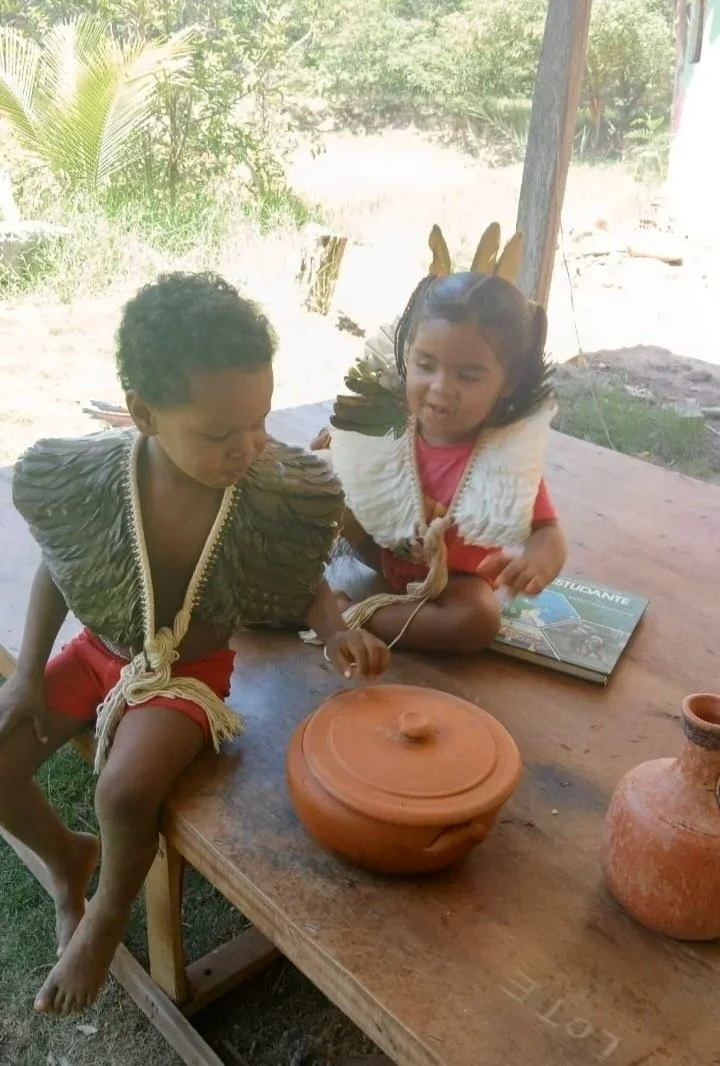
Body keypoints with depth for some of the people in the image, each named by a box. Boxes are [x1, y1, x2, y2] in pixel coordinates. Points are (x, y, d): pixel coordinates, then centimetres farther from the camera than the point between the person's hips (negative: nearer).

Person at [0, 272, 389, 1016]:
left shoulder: (282, 495, -26)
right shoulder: (80, 479, -23)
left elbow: (303, 584, -5)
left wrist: (335, 631, -25)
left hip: (192, 670, -3)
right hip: (99, 651, 3)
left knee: (124, 793, -24)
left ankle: (105, 921, 12)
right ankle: (66, 857, 30)